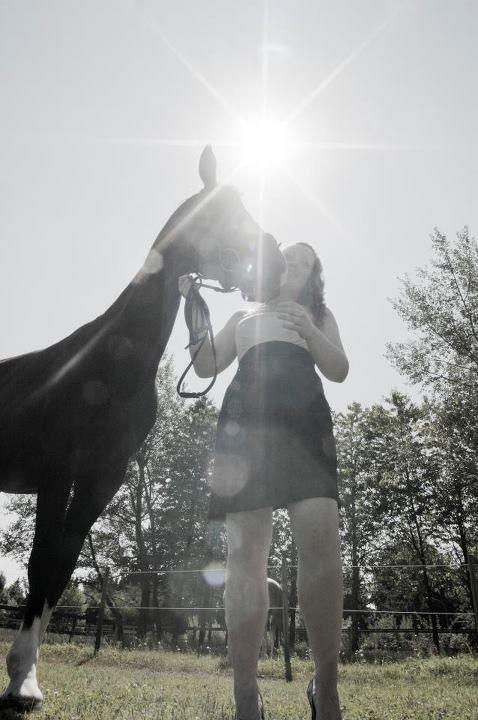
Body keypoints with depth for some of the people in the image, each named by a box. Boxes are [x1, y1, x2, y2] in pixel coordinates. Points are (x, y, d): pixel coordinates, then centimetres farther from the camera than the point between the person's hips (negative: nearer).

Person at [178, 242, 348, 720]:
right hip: (246, 420, 1)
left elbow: (339, 370, 14)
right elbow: (205, 366, 20)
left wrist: (308, 330, -2)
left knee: (321, 540, -21)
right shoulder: (243, 317, 31)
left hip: (304, 418, 0)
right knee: (245, 555, -10)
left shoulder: (319, 314, 29)